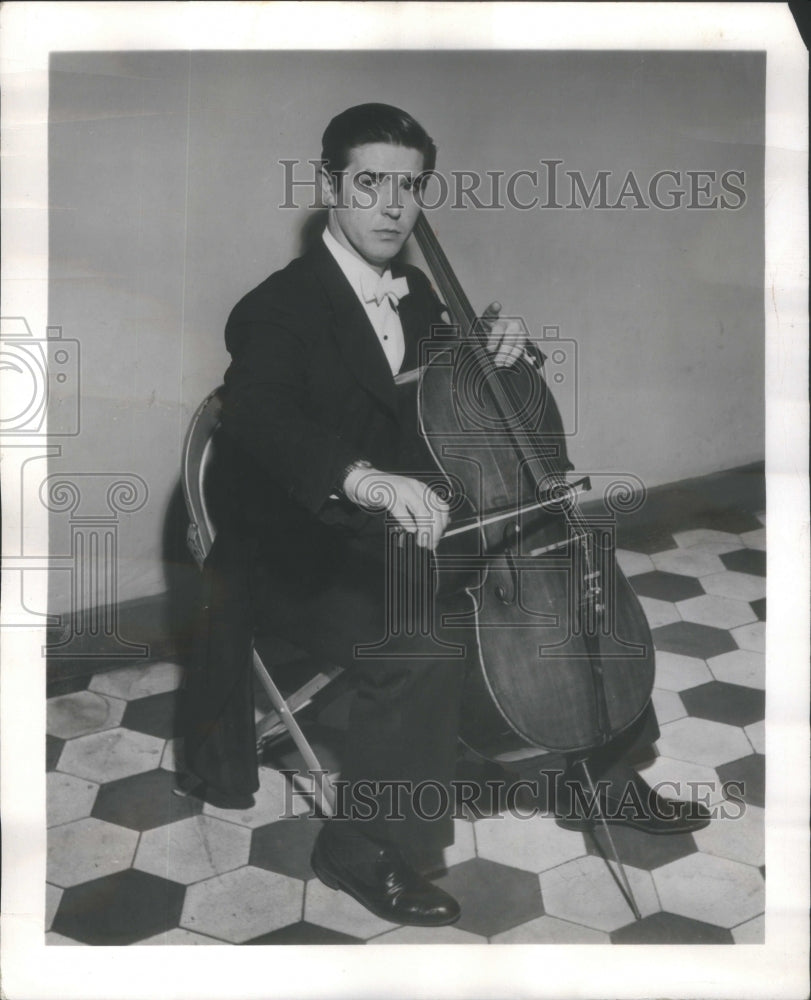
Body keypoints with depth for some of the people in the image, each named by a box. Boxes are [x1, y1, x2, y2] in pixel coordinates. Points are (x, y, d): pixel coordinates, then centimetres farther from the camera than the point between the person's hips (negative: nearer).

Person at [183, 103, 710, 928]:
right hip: (302, 561, -8)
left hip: (401, 541, 8)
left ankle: (607, 770, 24)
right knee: (426, 644, -33)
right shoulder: (279, 310, -18)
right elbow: (262, 423, -37)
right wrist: (366, 479, -55)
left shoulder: (414, 294, 7)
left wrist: (492, 355, -2)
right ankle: (365, 853, -12)